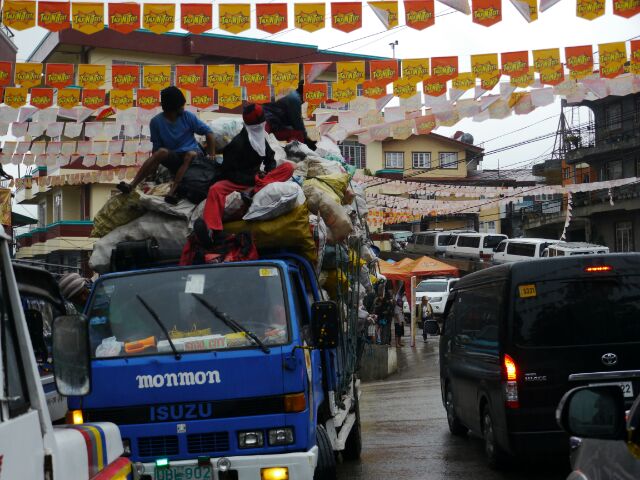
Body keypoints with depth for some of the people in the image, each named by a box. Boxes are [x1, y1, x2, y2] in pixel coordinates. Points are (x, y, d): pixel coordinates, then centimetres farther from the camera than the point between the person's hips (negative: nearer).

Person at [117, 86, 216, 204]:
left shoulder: (187, 116, -2)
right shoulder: (156, 121, -3)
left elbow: (208, 132, 0)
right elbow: (156, 147, -4)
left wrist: (211, 154, -10)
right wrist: (153, 170, -15)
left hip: (192, 153, 0)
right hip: (173, 158, 0)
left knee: (191, 155, -36)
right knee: (162, 152, -33)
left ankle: (172, 190, -50)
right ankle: (132, 185, -40)